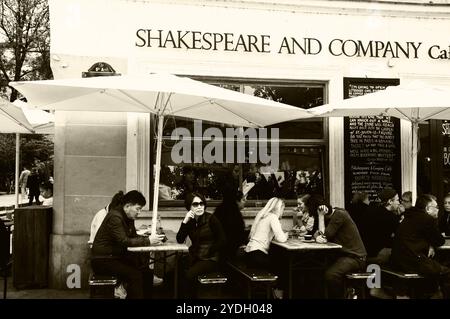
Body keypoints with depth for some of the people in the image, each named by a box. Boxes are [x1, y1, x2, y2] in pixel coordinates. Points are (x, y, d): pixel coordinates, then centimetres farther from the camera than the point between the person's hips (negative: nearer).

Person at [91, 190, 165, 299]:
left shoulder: (128, 217, 9)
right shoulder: (115, 216, -19)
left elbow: (133, 236, 10)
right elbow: (124, 241, -26)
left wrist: (151, 238, -8)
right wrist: (148, 241, -28)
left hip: (117, 256, 9)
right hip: (103, 260, -8)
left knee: (146, 271, -8)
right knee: (135, 275, -25)